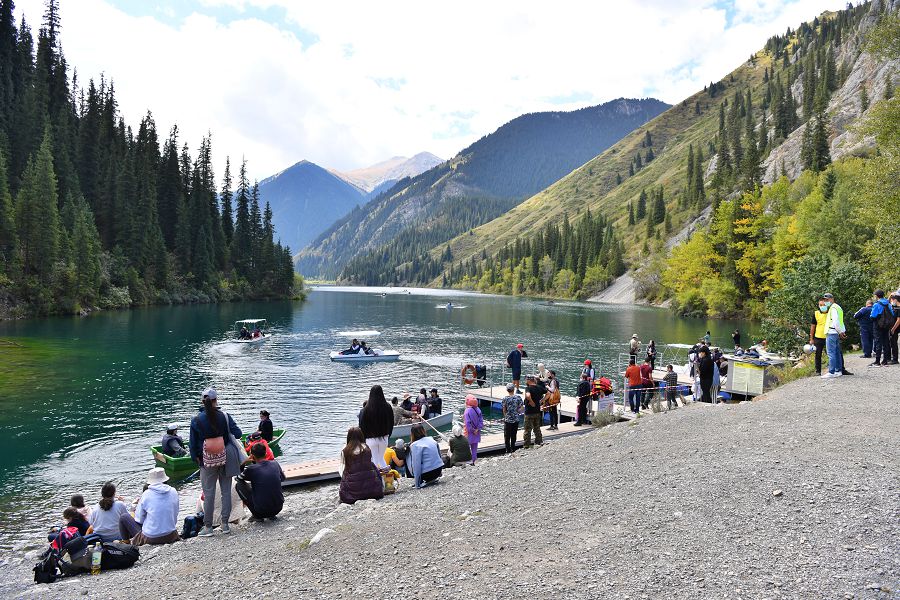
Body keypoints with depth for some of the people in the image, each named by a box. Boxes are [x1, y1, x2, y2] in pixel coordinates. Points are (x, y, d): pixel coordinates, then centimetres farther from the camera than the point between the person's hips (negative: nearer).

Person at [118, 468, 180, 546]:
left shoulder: (147, 494, -10)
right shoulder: (173, 492, -1)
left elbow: (139, 519, -1)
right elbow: (175, 515, 8)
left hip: (151, 539, -4)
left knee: (124, 517, 15)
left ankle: (127, 543, 26)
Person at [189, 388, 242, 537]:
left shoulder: (196, 420, -7)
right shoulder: (225, 416, -8)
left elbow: (193, 443, -2)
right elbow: (237, 434, -8)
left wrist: (196, 458, 10)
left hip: (208, 461, -1)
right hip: (225, 458, 1)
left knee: (209, 493, 5)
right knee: (226, 491, 9)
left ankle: (208, 527, 8)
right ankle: (225, 524, 14)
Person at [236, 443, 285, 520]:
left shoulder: (251, 469, -11)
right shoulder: (275, 464, 1)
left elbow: (237, 478, 9)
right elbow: (282, 478, 22)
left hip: (261, 511, -5)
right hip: (278, 508, 5)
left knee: (238, 485, 9)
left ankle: (257, 516, 7)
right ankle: (272, 514, 20)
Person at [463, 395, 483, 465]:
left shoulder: (467, 411, -21)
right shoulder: (478, 409, -2)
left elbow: (468, 423, -23)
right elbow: (481, 420, -1)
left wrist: (472, 430, -12)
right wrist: (478, 429, -4)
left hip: (469, 433, -6)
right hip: (476, 433, 6)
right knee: (474, 448, 16)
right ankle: (473, 461, 24)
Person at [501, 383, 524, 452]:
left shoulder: (505, 399, -11)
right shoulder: (518, 397, -6)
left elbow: (504, 410, -5)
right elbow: (522, 408, -5)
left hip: (508, 420, -3)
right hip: (516, 419, 3)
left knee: (507, 436, 8)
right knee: (514, 435, 16)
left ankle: (508, 450, 9)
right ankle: (513, 449, 22)